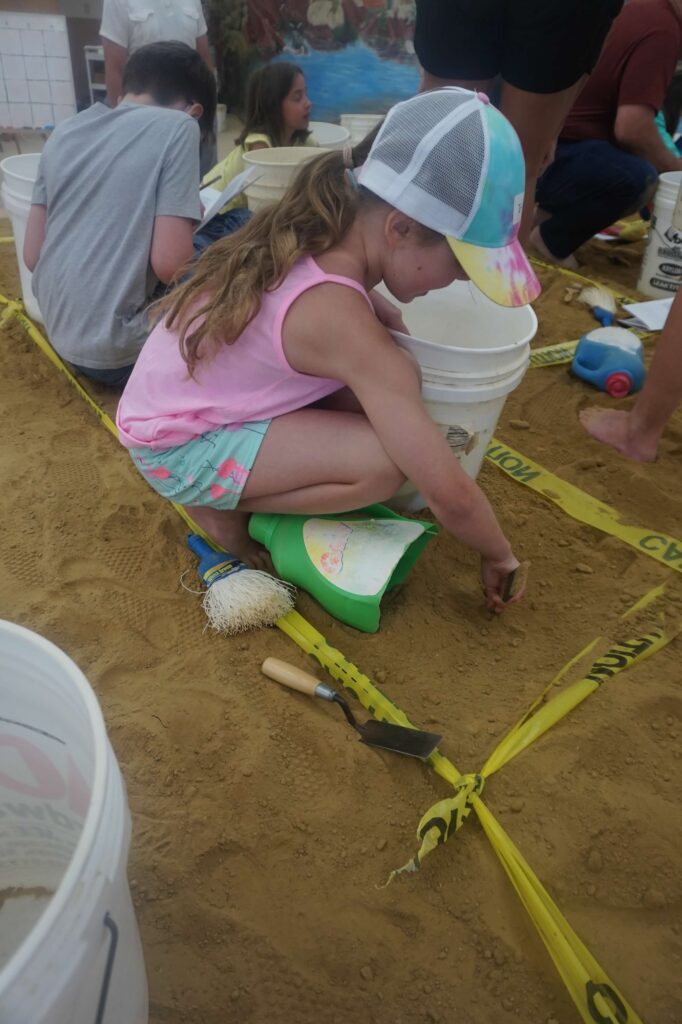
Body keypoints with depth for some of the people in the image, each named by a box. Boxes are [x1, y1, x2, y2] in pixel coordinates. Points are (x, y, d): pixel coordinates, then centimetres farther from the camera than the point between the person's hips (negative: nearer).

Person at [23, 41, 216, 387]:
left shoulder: (64, 132, 10)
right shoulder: (177, 125, -9)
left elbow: (32, 255, 9)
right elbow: (168, 264, -18)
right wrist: (188, 220, 6)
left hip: (57, 330, 8)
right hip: (114, 348, -8)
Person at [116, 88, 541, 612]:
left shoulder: (319, 229, -5)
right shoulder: (345, 323, -30)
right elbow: (449, 493, -25)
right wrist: (499, 555, -8)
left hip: (178, 406, 9)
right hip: (178, 447, -8)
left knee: (385, 393, -6)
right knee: (386, 462, -23)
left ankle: (229, 488, 3)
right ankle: (223, 507, -3)